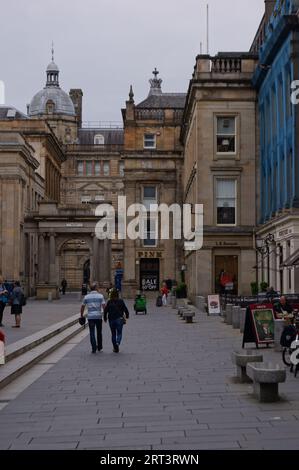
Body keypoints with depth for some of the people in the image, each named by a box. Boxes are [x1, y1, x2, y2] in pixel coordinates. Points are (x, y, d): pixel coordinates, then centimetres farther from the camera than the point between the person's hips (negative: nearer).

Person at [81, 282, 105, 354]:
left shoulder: (86, 297, 4)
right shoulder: (100, 296, -2)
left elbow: (82, 307, 7)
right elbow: (104, 306, -9)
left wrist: (82, 316, 18)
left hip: (90, 317, 0)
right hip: (99, 316, 0)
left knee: (92, 333, 2)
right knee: (99, 332, 15)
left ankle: (94, 349, -5)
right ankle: (99, 348, 25)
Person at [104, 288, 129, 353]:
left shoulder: (109, 302, -3)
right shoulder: (120, 301, -5)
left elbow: (105, 310, -4)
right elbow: (125, 309, -2)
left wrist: (105, 318, 7)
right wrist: (127, 316, 14)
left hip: (111, 319, 1)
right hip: (119, 319, -1)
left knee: (113, 334, 12)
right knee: (119, 333, 6)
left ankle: (115, 348, 13)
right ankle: (118, 343, -23)